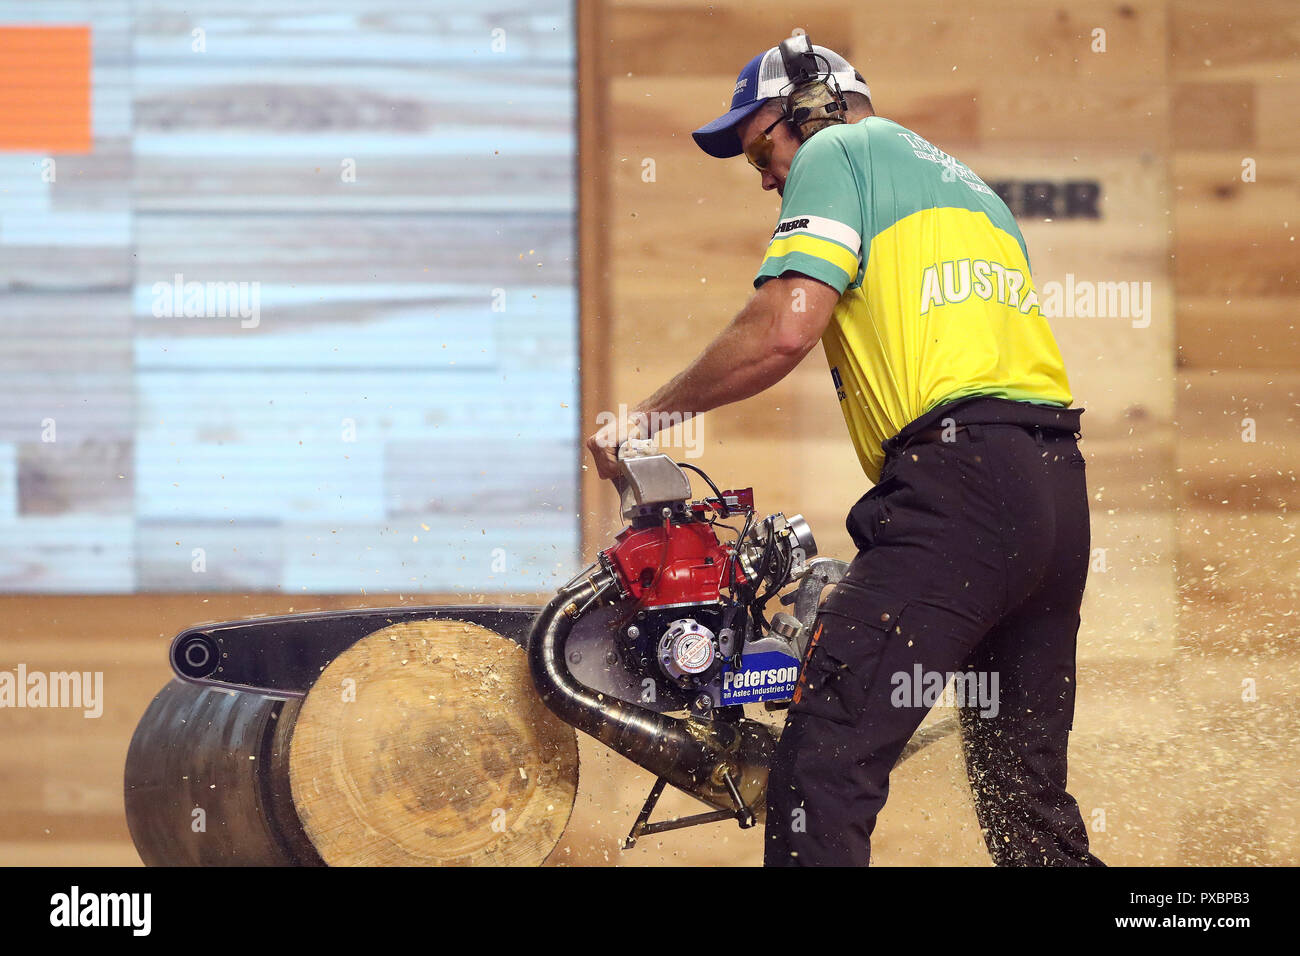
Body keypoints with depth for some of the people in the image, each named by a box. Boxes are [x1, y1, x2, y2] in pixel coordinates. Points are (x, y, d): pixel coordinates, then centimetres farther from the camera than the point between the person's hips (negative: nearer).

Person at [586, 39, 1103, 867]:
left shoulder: (836, 153, 5)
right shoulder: (963, 182, 32)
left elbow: (785, 328, -10)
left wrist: (645, 417, 0)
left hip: (960, 472, -9)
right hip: (1060, 486, 9)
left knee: (826, 766, -16)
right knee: (1025, 789, 17)